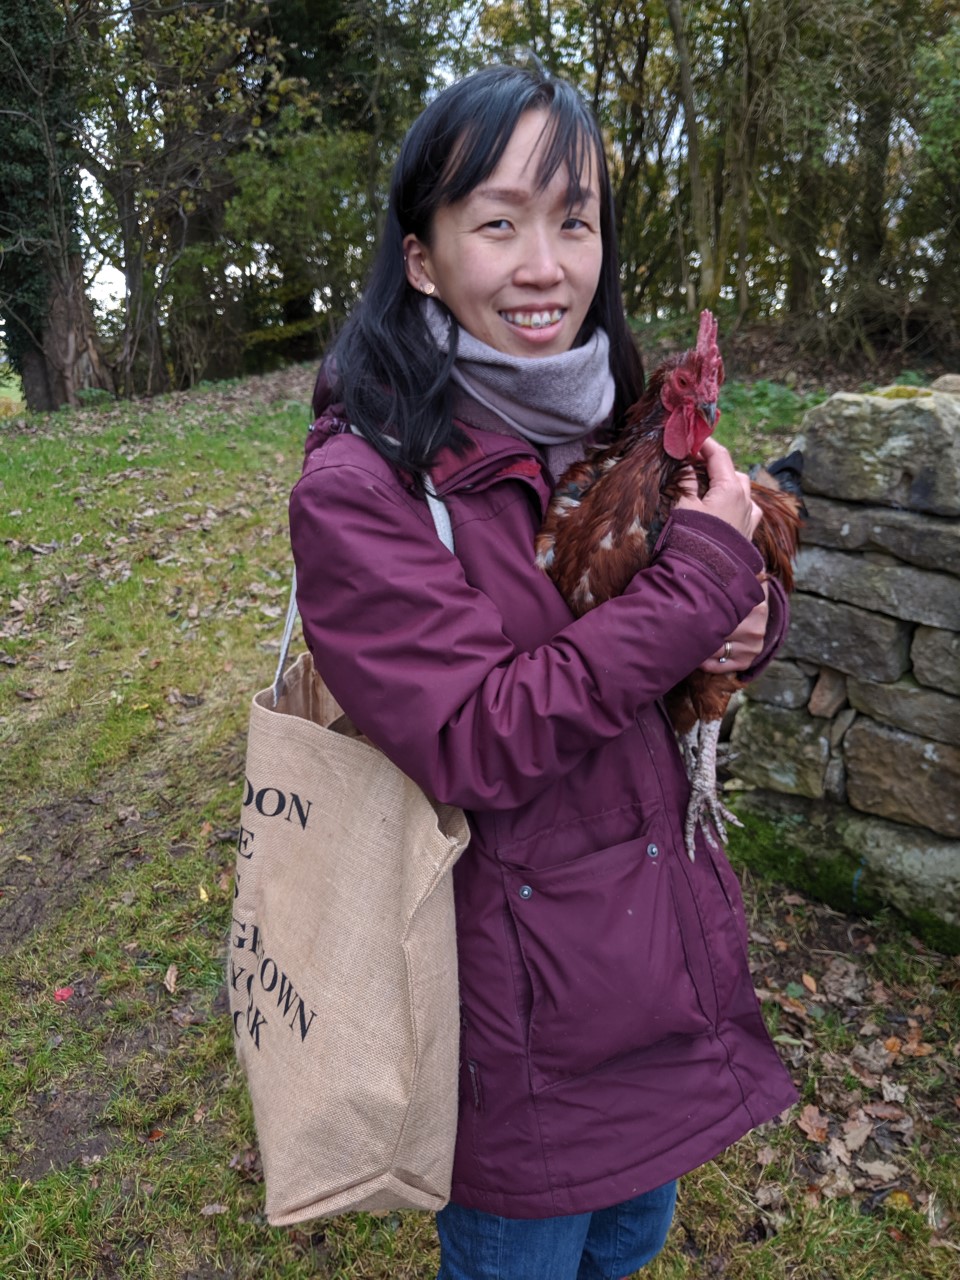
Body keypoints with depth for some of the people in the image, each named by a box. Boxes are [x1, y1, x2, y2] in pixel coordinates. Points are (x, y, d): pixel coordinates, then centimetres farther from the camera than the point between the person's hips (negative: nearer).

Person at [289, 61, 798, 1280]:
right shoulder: (358, 485, -20)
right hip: (528, 1001, -6)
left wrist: (750, 615, -12)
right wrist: (701, 580, -24)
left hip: (671, 940, 7)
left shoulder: (607, 432, 1)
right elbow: (481, 744, -26)